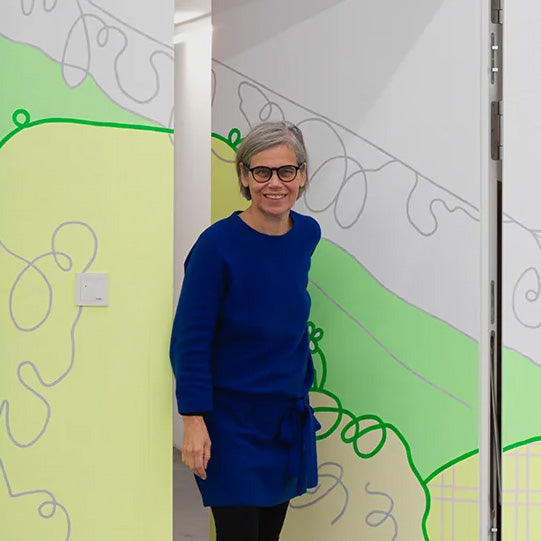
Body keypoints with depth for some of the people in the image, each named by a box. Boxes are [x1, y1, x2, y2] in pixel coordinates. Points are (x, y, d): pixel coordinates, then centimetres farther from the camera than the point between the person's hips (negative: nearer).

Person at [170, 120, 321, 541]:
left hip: (289, 416, 6)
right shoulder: (217, 245, -17)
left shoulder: (308, 234, 0)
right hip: (232, 420, -6)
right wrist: (194, 420, -19)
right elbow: (189, 340, -15)